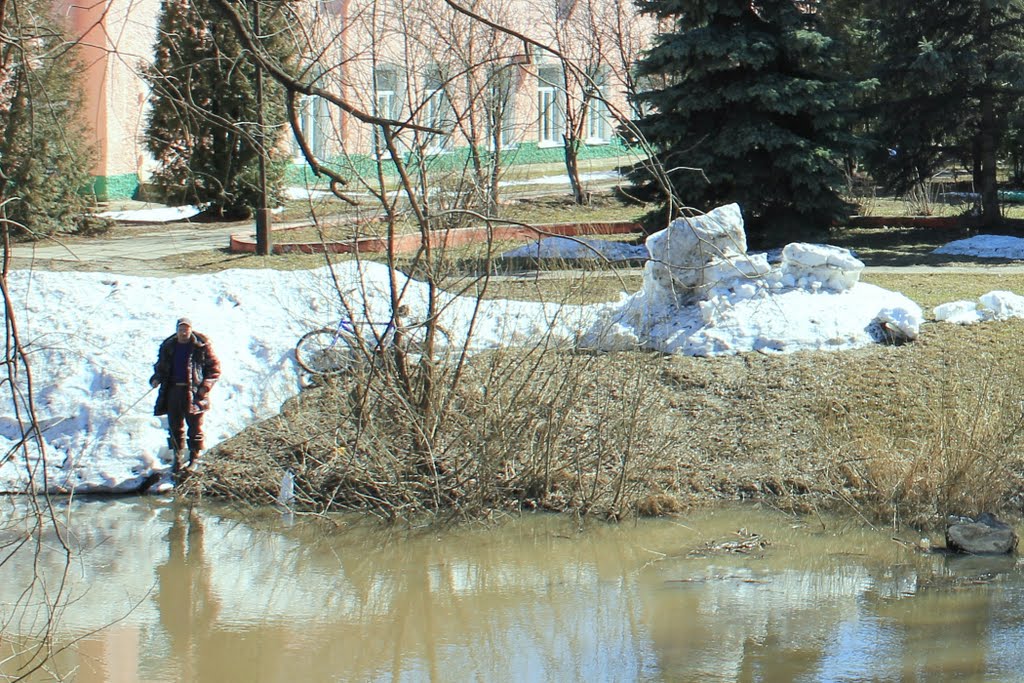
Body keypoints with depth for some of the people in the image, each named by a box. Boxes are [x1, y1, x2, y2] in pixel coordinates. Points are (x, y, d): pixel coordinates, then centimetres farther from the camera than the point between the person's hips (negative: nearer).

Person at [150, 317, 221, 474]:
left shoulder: (201, 347, -3)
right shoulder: (168, 347, 9)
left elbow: (214, 367, 1)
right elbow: (161, 366, 21)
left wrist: (206, 385, -11)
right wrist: (156, 378, 1)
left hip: (193, 393, -4)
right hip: (173, 390, 4)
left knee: (195, 426, 1)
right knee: (175, 426, 7)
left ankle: (194, 458, 11)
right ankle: (177, 457, 17)